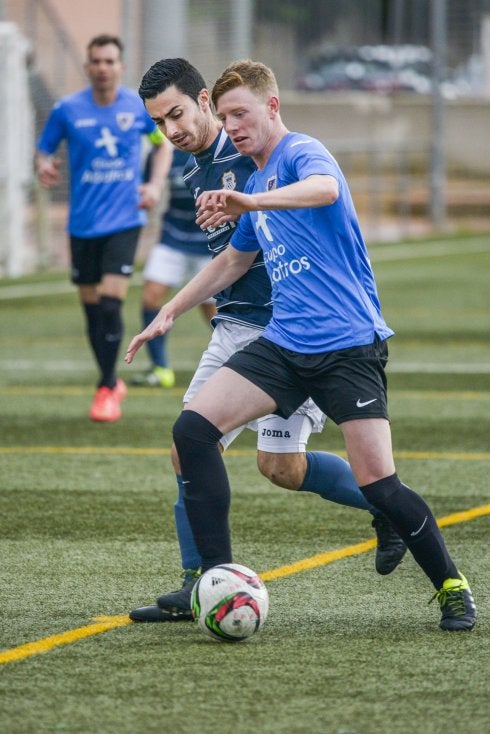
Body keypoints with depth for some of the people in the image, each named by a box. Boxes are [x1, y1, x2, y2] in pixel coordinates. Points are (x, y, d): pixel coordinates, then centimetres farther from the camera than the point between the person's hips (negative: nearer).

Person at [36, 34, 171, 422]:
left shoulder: (140, 107, -3)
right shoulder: (67, 110, -4)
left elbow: (163, 142, 15)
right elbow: (44, 151, 5)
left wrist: (156, 184, 0)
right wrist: (44, 166, -19)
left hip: (124, 220, -2)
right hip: (83, 224, 2)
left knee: (111, 302, -15)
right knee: (91, 306, 8)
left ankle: (107, 389, -3)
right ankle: (112, 383, 27)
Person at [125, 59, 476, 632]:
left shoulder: (302, 152, -7)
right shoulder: (257, 182, 19)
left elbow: (326, 188, -33)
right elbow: (232, 262, 36)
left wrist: (250, 202, -48)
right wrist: (168, 314, 33)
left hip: (348, 343, -8)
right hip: (284, 343, 8)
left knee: (378, 484, -13)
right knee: (193, 428, -10)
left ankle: (452, 589, 8)